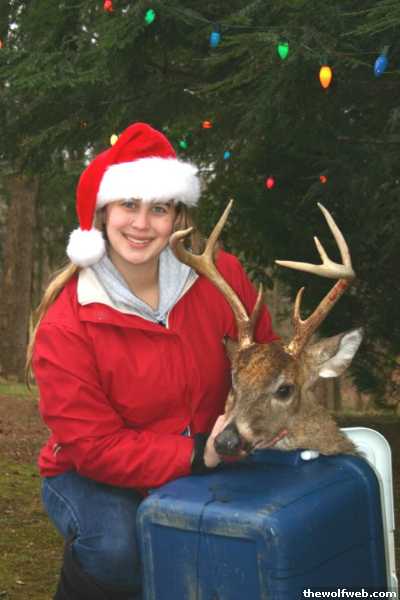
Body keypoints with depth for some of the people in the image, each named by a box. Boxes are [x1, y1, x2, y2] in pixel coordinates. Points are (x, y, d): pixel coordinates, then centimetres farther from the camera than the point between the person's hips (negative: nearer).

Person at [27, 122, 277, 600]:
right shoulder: (65, 326, -19)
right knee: (115, 549, -33)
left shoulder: (221, 276, -11)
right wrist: (197, 455, -30)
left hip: (203, 464, 4)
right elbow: (94, 447, -19)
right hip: (93, 476, -3)